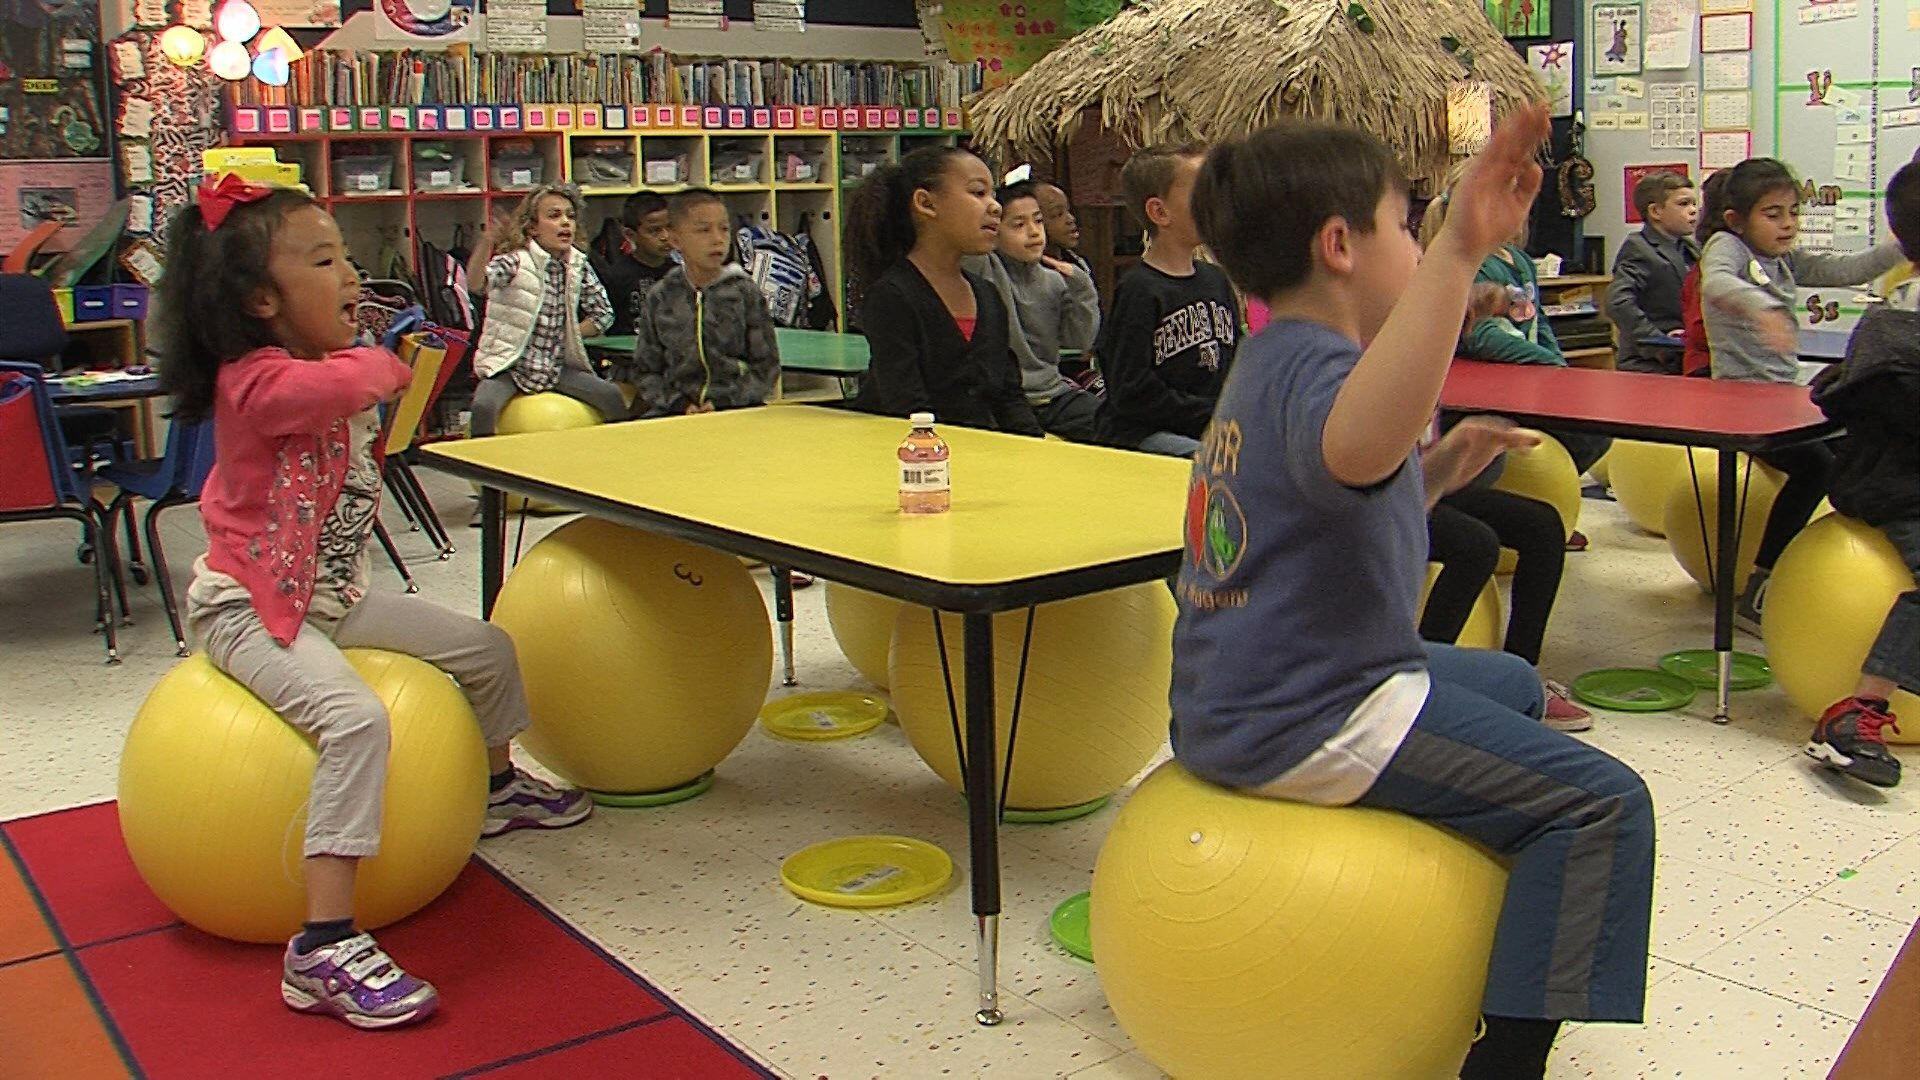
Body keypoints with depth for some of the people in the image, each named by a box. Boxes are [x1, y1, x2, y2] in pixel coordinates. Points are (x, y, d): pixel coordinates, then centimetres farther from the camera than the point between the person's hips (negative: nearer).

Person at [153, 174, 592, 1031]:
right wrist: (384, 363, -17)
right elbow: (359, 379, -40)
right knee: (356, 720, -34)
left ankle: (498, 785, 41)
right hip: (249, 607, -9)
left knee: (488, 648, 13)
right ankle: (323, 950, -32)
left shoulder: (337, 371, 8)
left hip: (331, 596, 9)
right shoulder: (255, 382, -23)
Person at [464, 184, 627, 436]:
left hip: (557, 367, 4)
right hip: (509, 365, -4)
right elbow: (476, 283, -30)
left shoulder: (578, 267, 4)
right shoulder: (516, 261, -10)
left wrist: (569, 335, 0)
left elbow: (604, 314, 12)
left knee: (612, 396, -10)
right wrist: (487, 242, -48)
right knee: (483, 406, -31)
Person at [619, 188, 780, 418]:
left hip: (739, 406, 0)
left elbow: (767, 366, 2)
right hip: (676, 411, 1)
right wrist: (678, 404, -9)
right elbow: (645, 370, 8)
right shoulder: (660, 298, 6)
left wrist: (725, 402, -11)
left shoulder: (745, 292, 3)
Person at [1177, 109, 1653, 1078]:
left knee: (1514, 684, 29)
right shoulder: (1313, 370, -20)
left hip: (1238, 698, 11)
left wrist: (1439, 468, 9)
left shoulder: (1270, 365, 14)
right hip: (1306, 725, -11)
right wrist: (1458, 255, -56)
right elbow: (1353, 447, -47)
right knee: (1602, 804, -11)